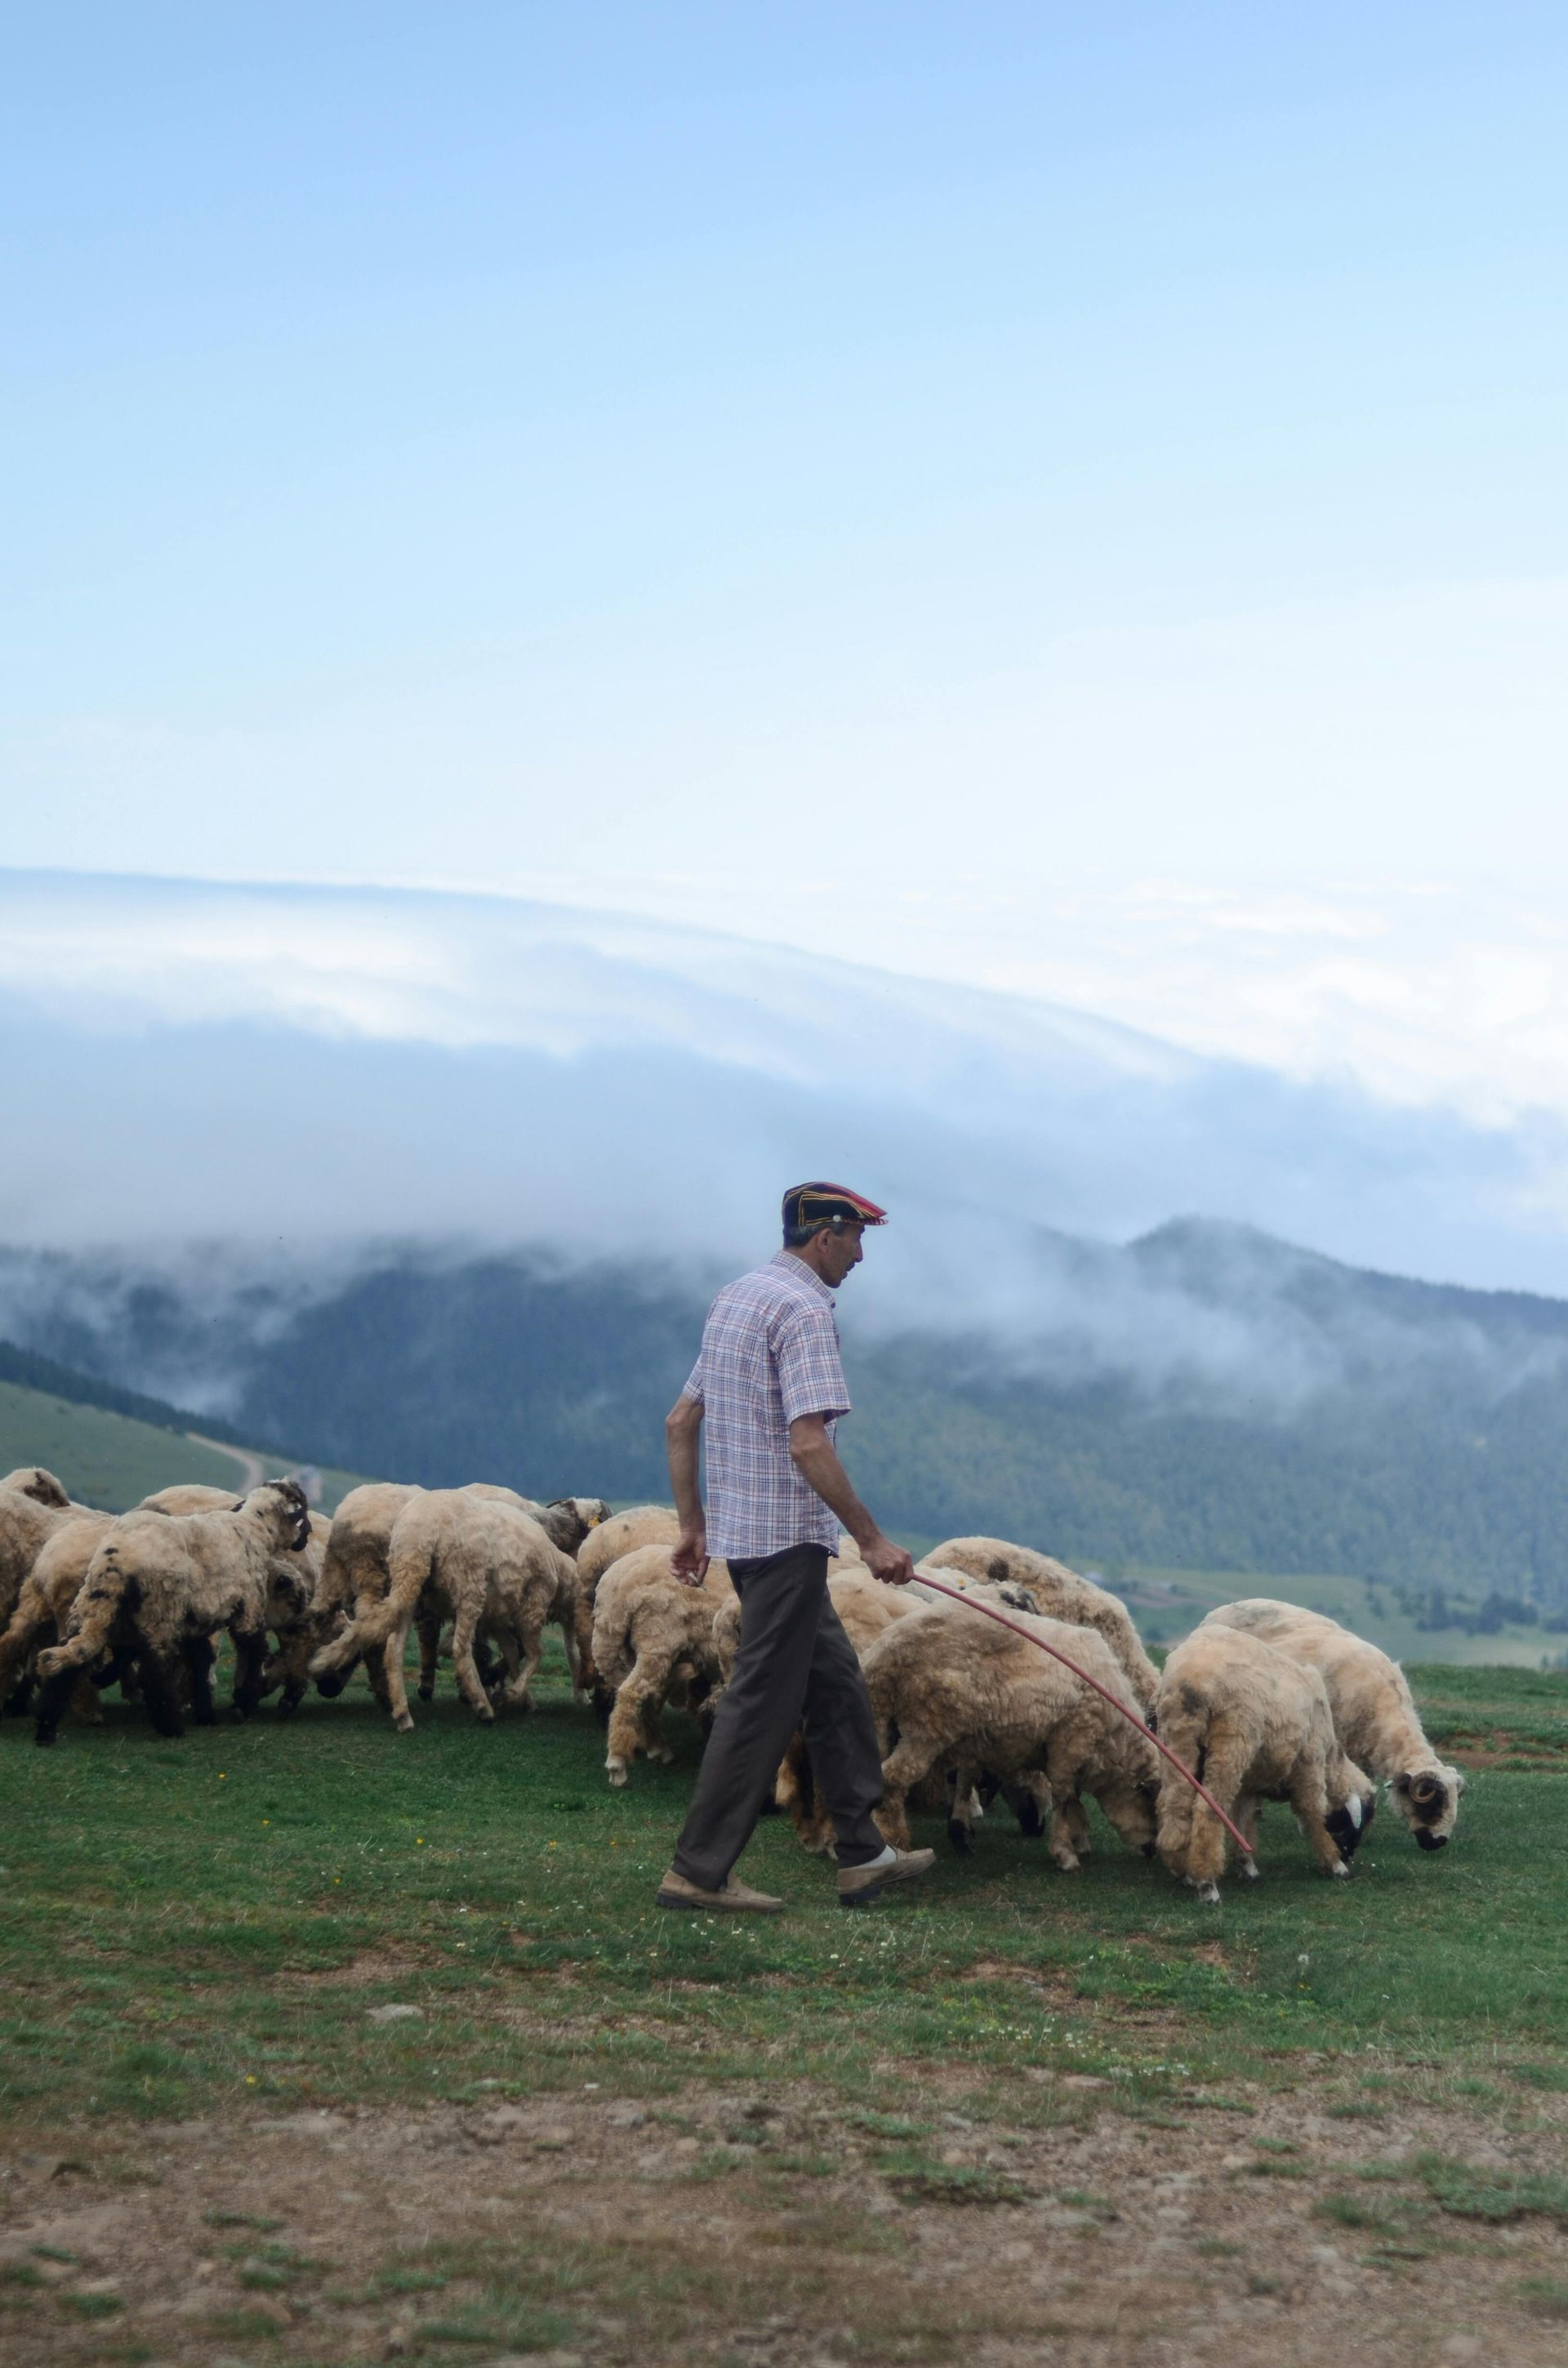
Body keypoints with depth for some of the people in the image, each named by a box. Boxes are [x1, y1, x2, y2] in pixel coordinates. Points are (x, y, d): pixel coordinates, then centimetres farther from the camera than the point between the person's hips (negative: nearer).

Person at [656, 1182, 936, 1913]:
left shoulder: (733, 1298, 15)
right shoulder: (804, 1310, -15)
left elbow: (680, 1423, 17)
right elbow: (808, 1444, -23)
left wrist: (692, 1524, 20)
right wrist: (872, 1539, -18)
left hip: (741, 1527, 10)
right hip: (788, 1534, -10)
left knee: (835, 1685, 15)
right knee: (762, 1702, -4)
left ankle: (862, 1856, 19)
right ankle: (697, 1872, 0)